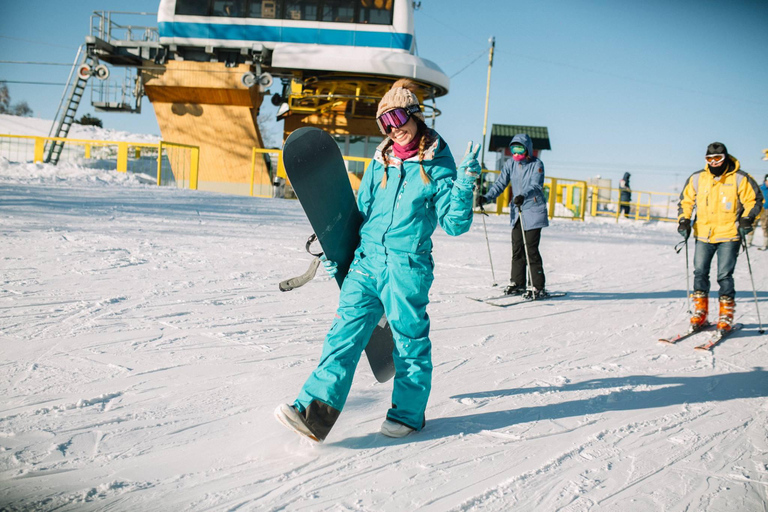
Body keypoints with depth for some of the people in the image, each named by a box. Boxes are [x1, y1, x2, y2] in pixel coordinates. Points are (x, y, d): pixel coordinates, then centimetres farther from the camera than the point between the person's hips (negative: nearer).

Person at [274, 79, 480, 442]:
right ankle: (316, 410, -10)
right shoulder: (380, 163, 14)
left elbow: (455, 224, -4)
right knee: (345, 334, -5)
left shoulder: (437, 167, 0)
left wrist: (465, 183, -16)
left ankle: (408, 412, 23)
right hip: (366, 261, 4)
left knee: (409, 339, 6)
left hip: (408, 265, -4)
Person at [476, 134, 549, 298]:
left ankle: (538, 287, -1)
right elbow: (500, 184, 5)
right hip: (517, 212, 5)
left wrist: (524, 196, -42)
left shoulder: (537, 164, -8)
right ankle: (518, 284, 18)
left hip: (534, 212, -5)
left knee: (531, 250, -8)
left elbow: (536, 185, -23)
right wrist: (486, 197, -12)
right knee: (517, 249, 7)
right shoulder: (510, 164, 7)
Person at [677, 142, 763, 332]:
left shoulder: (739, 179, -4)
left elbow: (755, 200, 3)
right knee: (700, 273, 2)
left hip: (729, 235, -3)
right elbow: (685, 200, 16)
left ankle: (726, 317, 6)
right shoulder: (697, 179, 5)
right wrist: (683, 220, 3)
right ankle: (699, 315, 13)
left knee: (724, 276, -5)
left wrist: (747, 219, -11)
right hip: (703, 235, 4)